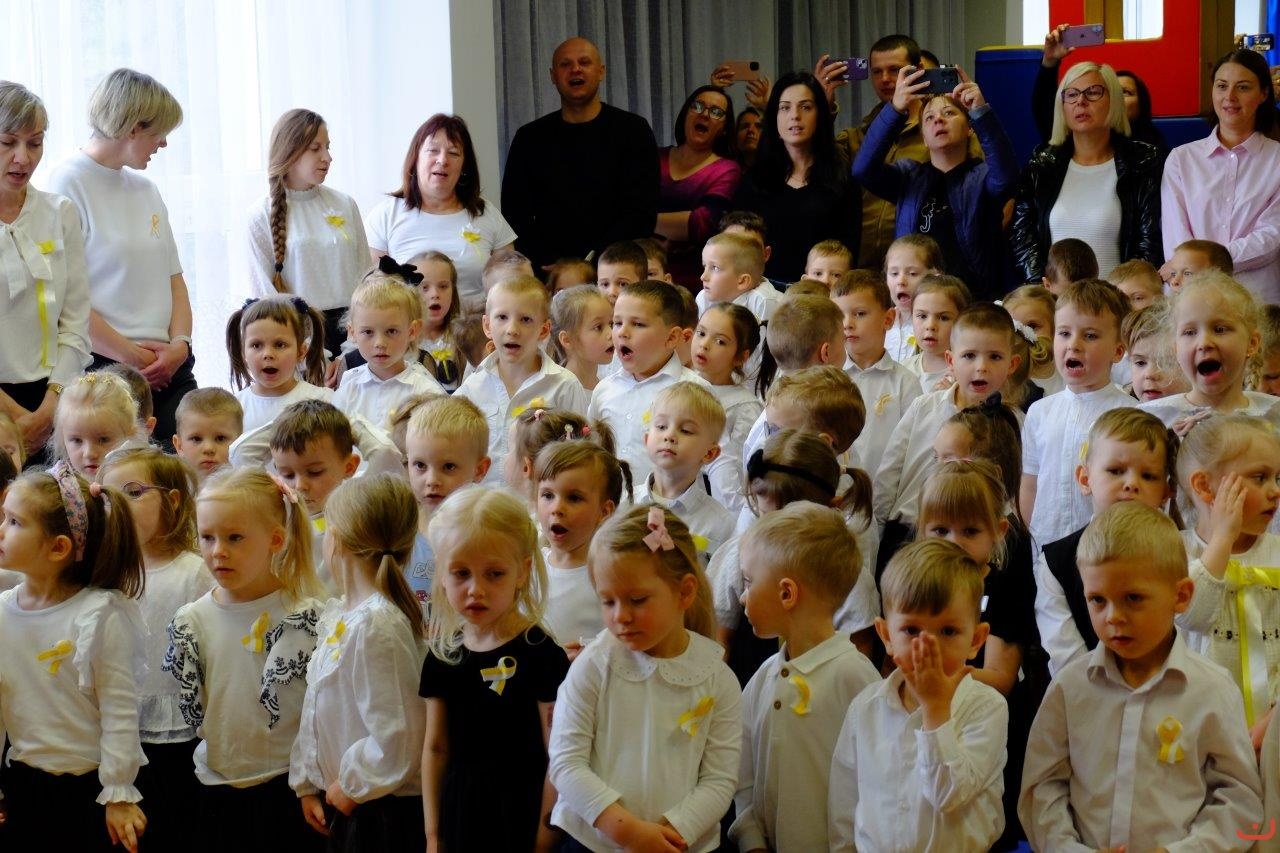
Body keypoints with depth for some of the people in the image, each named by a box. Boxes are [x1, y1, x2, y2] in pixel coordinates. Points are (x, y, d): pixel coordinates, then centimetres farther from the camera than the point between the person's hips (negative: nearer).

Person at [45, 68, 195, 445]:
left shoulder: (146, 190, 17)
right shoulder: (69, 184, -6)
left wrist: (180, 344, -1)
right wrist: (131, 355, -12)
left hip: (167, 368, 7)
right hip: (102, 370, -7)